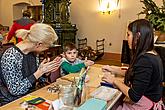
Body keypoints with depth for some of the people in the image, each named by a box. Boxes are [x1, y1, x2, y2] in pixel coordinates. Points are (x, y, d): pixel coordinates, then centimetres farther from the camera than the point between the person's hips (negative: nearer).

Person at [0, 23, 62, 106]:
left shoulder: (32, 52, -4)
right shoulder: (10, 57, -25)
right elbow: (15, 90, -21)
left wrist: (47, 70, -10)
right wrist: (39, 72, -24)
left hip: (30, 97, 6)